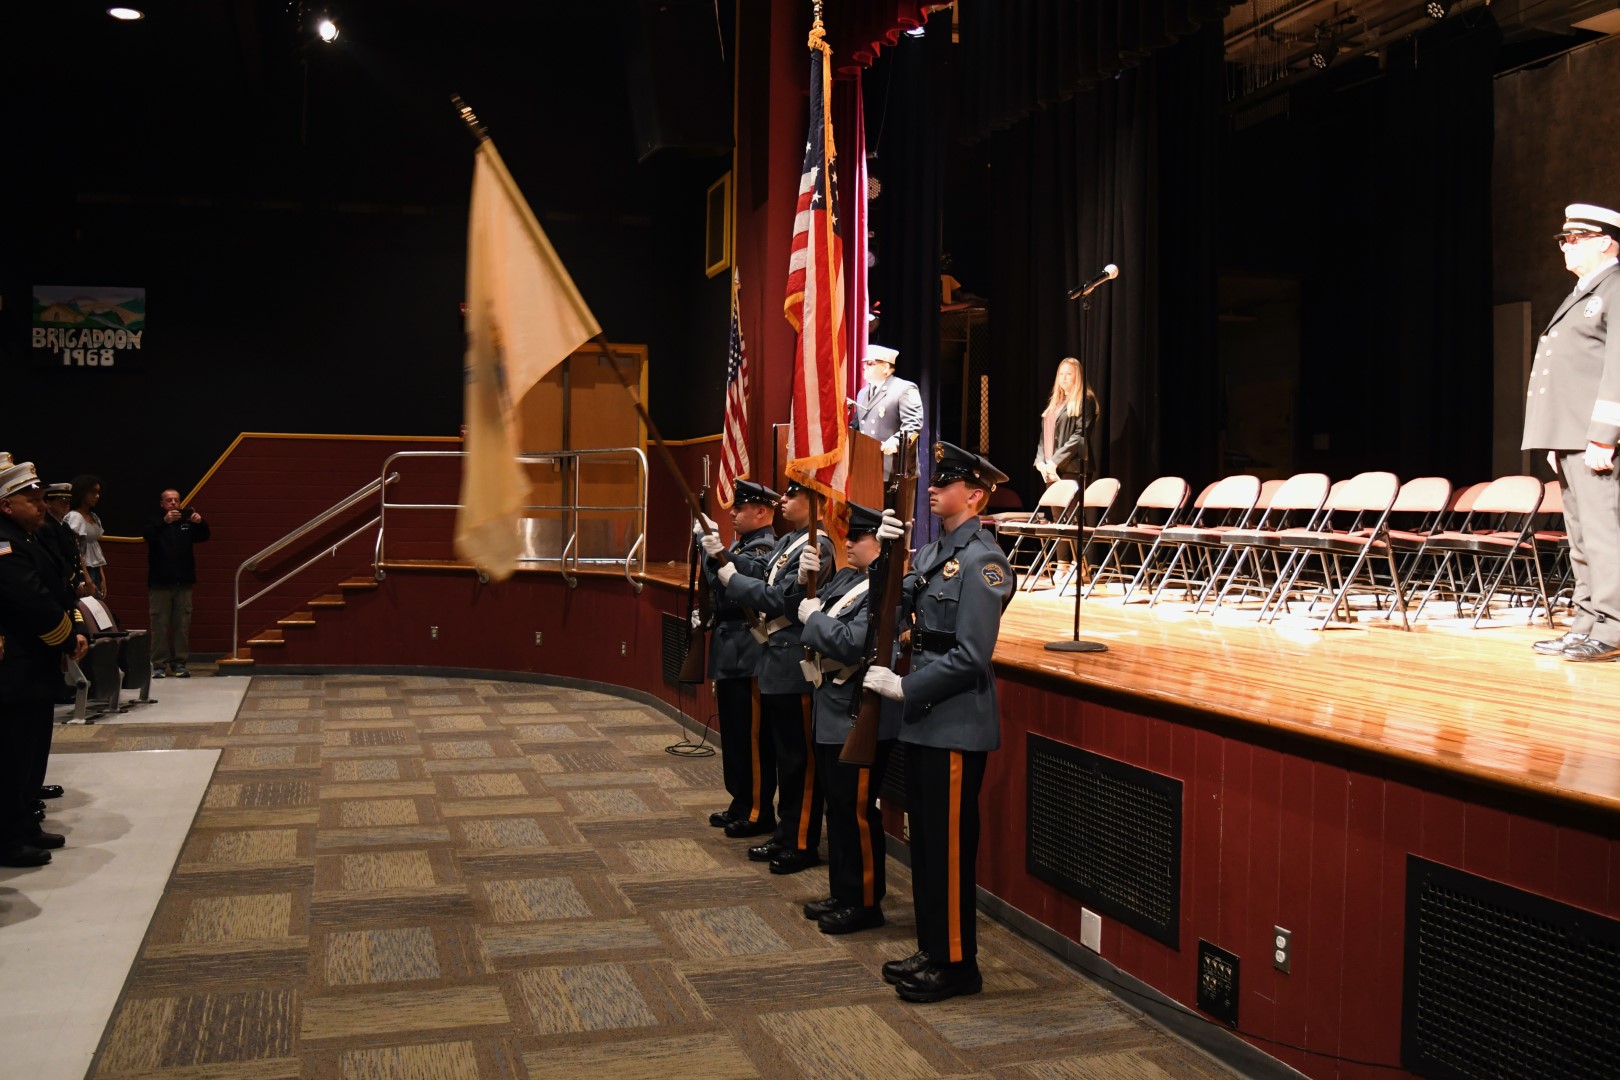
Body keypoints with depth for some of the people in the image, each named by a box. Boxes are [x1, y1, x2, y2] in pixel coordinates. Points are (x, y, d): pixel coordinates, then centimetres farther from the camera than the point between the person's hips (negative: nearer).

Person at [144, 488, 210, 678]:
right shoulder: (156, 523, 5)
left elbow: (203, 536, 1)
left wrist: (200, 523, -21)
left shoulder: (187, 523, 13)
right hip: (160, 582, -2)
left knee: (182, 624, 2)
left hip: (183, 582, 2)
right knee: (159, 624, -3)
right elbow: (148, 535, -15)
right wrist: (165, 521, -34)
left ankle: (180, 663, 6)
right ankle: (158, 664, 0)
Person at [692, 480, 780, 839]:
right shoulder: (740, 545, 16)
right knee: (734, 734, 16)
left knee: (752, 736, -3)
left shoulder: (766, 549, -14)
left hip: (749, 658, -10)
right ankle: (741, 803, 27)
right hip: (730, 654, 10)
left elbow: (745, 574, -32)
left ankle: (759, 812, 6)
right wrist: (707, 616, 8)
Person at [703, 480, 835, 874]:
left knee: (800, 758, 1)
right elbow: (756, 581, 9)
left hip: (796, 667, -9)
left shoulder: (816, 546, -17)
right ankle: (786, 834, 26)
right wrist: (722, 557, -3)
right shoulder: (786, 543, 13)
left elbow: (779, 599, -22)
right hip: (776, 663, 9)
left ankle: (803, 844, 10)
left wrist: (727, 573, -17)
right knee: (785, 755, 16)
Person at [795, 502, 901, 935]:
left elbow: (852, 643, -29)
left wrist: (814, 616, -15)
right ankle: (842, 894, 29)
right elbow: (812, 609, 14)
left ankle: (865, 903, 14)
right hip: (832, 711, 10)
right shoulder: (846, 578, 10)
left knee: (857, 811, 1)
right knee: (838, 807, 17)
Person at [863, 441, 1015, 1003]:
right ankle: (932, 950, 28)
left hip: (957, 726, -9)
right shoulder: (932, 552, 13)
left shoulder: (982, 561, -15)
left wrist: (904, 687, -16)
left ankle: (957, 964, 13)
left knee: (950, 847, 0)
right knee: (925, 840, 16)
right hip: (924, 722, 9)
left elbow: (969, 658, -20)